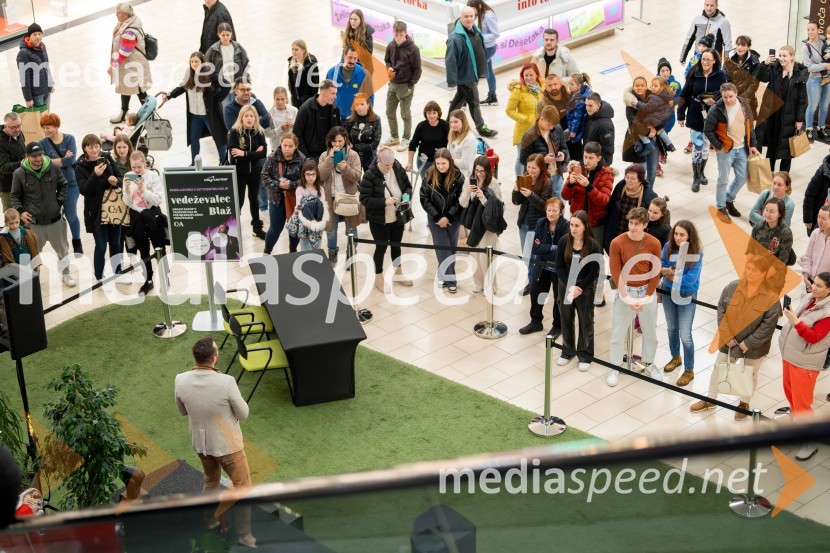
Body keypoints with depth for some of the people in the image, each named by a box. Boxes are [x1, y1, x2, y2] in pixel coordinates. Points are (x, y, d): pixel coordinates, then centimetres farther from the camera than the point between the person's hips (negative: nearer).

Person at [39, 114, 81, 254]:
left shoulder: (69, 139, -5)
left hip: (70, 183, -1)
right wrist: (63, 159, -18)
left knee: (71, 215, 5)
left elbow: (71, 160, -17)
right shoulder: (43, 143, -5)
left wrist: (52, 161, -14)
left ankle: (77, 243, 26)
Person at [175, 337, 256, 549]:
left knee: (211, 481, 30)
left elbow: (182, 412, 1)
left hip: (200, 443, 5)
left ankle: (210, 521, 47)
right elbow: (243, 414, -15)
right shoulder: (226, 382, -31)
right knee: (243, 487, 16)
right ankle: (243, 534, 24)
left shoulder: (181, 381, -18)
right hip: (227, 444, -5)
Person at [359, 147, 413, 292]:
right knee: (381, 247, 8)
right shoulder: (369, 175, -21)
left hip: (397, 217, 5)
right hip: (379, 220, -5)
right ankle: (379, 278, 26)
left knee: (396, 245, 21)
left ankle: (398, 273, 40)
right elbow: (364, 199, -21)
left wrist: (407, 195, -15)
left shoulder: (398, 169, -6)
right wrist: (384, 202, -31)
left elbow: (408, 186, 8)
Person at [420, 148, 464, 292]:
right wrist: (437, 217, -14)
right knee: (442, 248, 0)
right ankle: (450, 279, 7)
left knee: (451, 247, 11)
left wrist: (448, 217, -16)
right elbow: (424, 199, -8)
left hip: (452, 219, 0)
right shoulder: (430, 176, -10)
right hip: (436, 218, 0)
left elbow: (460, 201, -10)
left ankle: (444, 273, 30)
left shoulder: (458, 177, -13)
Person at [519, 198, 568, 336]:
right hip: (542, 267, 5)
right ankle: (535, 322, 42)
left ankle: (557, 326, 35)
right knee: (535, 293, 19)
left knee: (559, 298, 13)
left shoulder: (567, 226, -20)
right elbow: (535, 247, -12)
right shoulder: (541, 223, -7)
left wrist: (543, 248, -20)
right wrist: (552, 248, -23)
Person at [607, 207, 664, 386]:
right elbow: (616, 273, -12)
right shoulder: (617, 243, -15)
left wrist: (646, 298, -11)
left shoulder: (654, 244, -10)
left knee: (650, 332, 15)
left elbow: (655, 273, -5)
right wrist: (627, 298, -15)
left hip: (647, 291, 2)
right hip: (625, 291, -2)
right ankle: (615, 368, 22)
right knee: (618, 333, 6)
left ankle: (649, 364, 36)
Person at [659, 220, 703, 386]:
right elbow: (660, 267, -8)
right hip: (668, 293, 4)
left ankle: (689, 371, 15)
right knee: (672, 329, 22)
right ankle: (676, 357, 47)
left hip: (687, 297, -4)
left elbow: (690, 279, -24)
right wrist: (670, 271, -27)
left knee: (685, 335, -2)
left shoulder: (696, 254, -21)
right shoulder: (668, 248, -10)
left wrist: (669, 274, -18)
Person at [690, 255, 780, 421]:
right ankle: (710, 399, 40)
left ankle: (744, 403, 43)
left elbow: (767, 326, -19)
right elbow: (721, 311, -5)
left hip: (754, 346, -3)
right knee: (718, 370, 17)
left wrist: (747, 343, -19)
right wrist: (727, 337, -12)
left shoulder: (771, 297, -20)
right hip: (729, 341, 3)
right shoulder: (732, 287, -12)